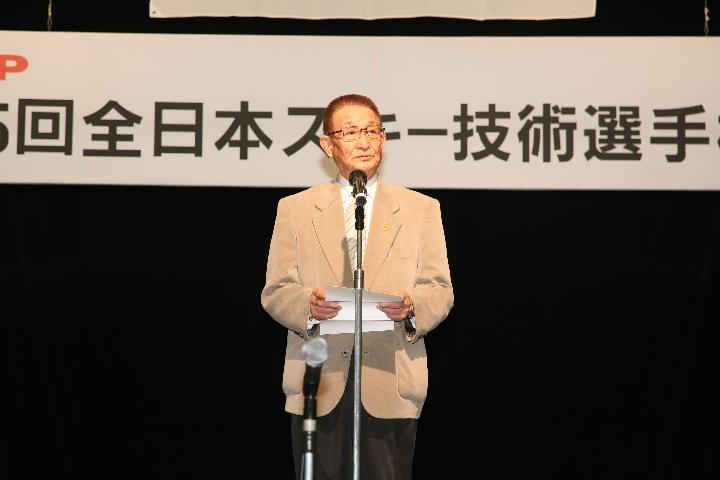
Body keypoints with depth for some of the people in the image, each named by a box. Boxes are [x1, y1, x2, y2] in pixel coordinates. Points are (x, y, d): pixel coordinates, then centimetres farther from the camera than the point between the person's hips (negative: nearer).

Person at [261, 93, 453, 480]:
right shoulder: (295, 209, 11)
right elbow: (275, 292, 7)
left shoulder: (421, 209, 11)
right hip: (318, 384, 0)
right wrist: (308, 305, -15)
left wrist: (412, 306, -15)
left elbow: (441, 291, 7)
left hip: (391, 385, 0)